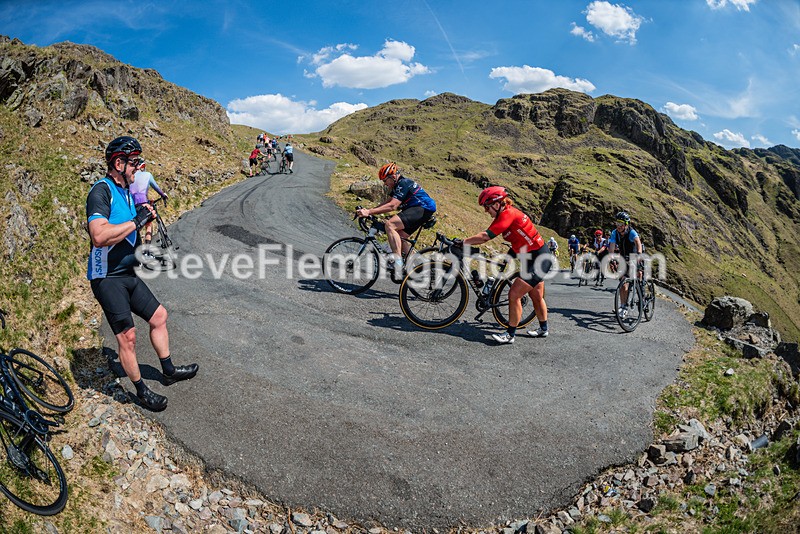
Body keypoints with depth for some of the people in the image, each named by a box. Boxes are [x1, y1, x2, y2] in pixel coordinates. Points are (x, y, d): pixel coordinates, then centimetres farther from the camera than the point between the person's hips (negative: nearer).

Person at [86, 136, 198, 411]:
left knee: (159, 316, 14)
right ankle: (141, 391, 11)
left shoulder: (125, 191, 12)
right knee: (127, 336, -4)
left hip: (128, 274, 9)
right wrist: (136, 221, -22)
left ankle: (169, 370, 29)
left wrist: (144, 217, 4)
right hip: (107, 278, -9)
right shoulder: (101, 191, -18)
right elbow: (100, 236, -33)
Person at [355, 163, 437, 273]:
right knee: (399, 237, 12)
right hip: (421, 210, 11)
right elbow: (388, 202, 14)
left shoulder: (404, 183, -17)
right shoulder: (398, 185, 16)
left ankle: (398, 262, -28)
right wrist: (369, 210, 2)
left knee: (390, 225, -24)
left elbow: (392, 206, -27)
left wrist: (369, 212, -31)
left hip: (424, 209, -11)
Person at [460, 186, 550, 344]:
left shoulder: (508, 214, -22)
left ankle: (510, 334, -1)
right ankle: (543, 329, 40)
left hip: (539, 260, -10)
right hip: (537, 258, 10)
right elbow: (486, 236, 6)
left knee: (514, 294, -11)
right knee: (536, 297, 23)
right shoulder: (504, 215, 7)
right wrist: (467, 241, -1)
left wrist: (464, 241, -17)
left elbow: (485, 236, -25)